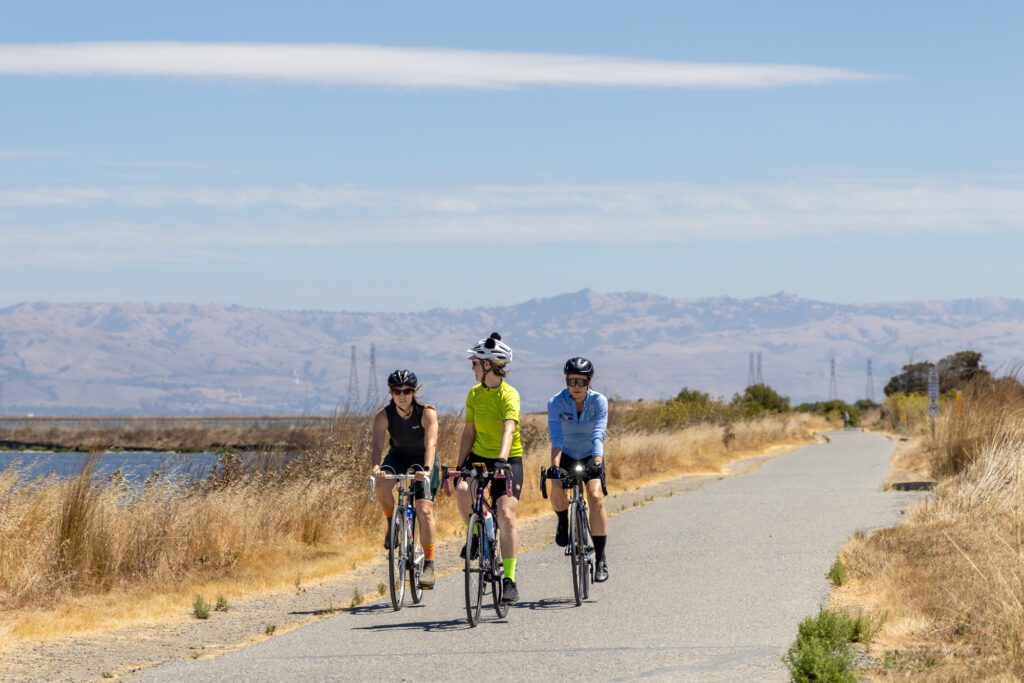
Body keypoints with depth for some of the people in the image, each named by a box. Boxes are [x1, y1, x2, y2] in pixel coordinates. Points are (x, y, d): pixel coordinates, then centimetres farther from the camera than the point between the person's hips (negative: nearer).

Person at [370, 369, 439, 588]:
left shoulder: (427, 413, -26)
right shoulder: (383, 416, -21)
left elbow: (430, 444, -38)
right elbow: (377, 445, -31)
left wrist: (426, 469, -55)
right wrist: (375, 467, -52)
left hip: (423, 461, -2)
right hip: (398, 457, 2)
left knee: (425, 510, -17)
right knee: (381, 484, -32)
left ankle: (428, 565, -10)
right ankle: (393, 522, -5)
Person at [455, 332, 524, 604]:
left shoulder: (509, 395, -18)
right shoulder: (475, 394, 1)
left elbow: (508, 430, -33)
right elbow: (469, 431, 4)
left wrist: (502, 459, -47)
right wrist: (460, 464, -4)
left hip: (509, 459, -4)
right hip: (479, 456, 5)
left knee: (506, 515, -15)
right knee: (462, 490, -26)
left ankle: (510, 578, -8)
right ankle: (477, 534, 2)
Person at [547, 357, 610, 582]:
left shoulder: (599, 401, -21)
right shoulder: (556, 402, -22)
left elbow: (599, 435, -33)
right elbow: (556, 438, -31)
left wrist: (597, 462, -49)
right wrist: (555, 466, -45)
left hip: (590, 456, 0)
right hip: (566, 455, 0)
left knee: (595, 497, -22)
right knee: (556, 490, -27)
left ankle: (600, 558, -15)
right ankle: (563, 522, 8)